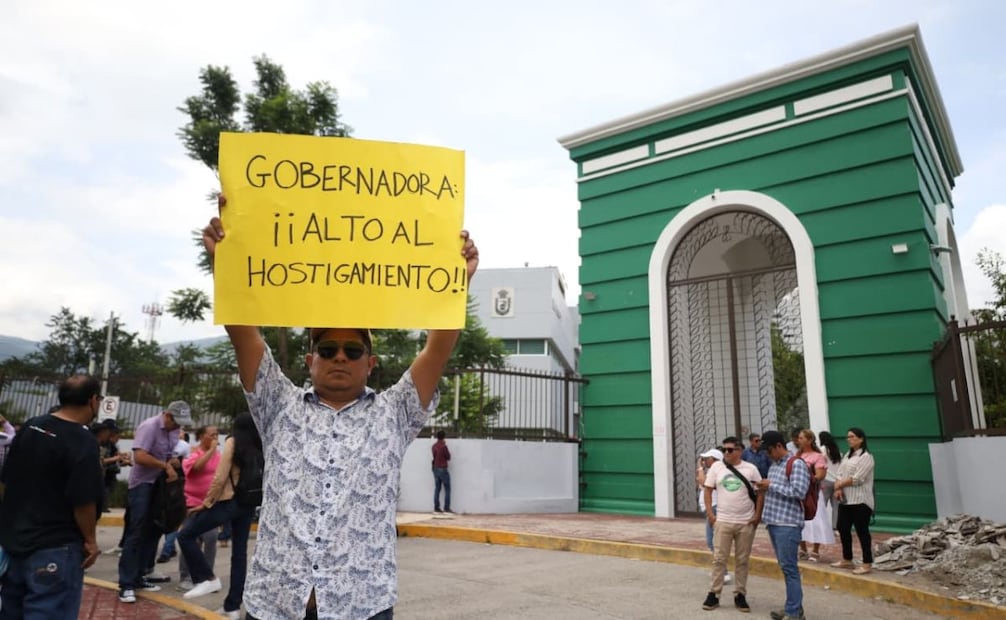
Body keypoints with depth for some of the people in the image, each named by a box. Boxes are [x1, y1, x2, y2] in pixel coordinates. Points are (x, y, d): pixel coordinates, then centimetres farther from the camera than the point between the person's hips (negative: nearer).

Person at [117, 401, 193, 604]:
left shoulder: (174, 429, 5)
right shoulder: (149, 427, -19)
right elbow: (139, 457, -27)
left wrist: (174, 461, -3)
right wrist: (166, 465, -22)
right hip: (142, 485, -8)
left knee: (153, 532, 9)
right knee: (136, 533, -8)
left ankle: (138, 577, 17)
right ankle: (126, 584, -5)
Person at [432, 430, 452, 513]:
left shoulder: (434, 446, 5)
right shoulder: (443, 446, -15)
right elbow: (448, 457, -6)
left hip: (435, 468, 7)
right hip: (443, 469, -7)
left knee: (437, 488, 9)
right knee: (447, 489, 1)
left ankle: (436, 507, 8)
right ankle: (446, 508, -3)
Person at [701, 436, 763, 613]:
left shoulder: (750, 469, -1)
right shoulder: (716, 467, 1)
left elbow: (760, 492, 2)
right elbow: (708, 490, 4)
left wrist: (757, 515, -5)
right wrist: (710, 513, -4)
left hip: (746, 522, 0)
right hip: (722, 521, 0)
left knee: (742, 560, 9)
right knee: (719, 558, 3)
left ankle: (740, 595, 19)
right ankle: (714, 594, 11)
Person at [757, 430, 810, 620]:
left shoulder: (796, 464, -10)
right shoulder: (774, 465, 16)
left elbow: (798, 491, -19)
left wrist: (771, 485, -14)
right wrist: (764, 487, 5)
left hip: (788, 524, -8)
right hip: (774, 522, 8)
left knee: (789, 568, -4)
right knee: (785, 567, 14)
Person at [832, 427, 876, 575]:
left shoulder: (866, 457, -10)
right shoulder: (847, 455, 16)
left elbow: (857, 479, -17)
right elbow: (840, 474, 10)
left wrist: (839, 485, -7)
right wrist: (838, 489, -8)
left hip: (860, 501, -8)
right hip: (845, 500, 8)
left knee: (862, 531, -3)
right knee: (843, 529, 12)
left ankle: (867, 564, 5)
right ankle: (847, 560, 24)